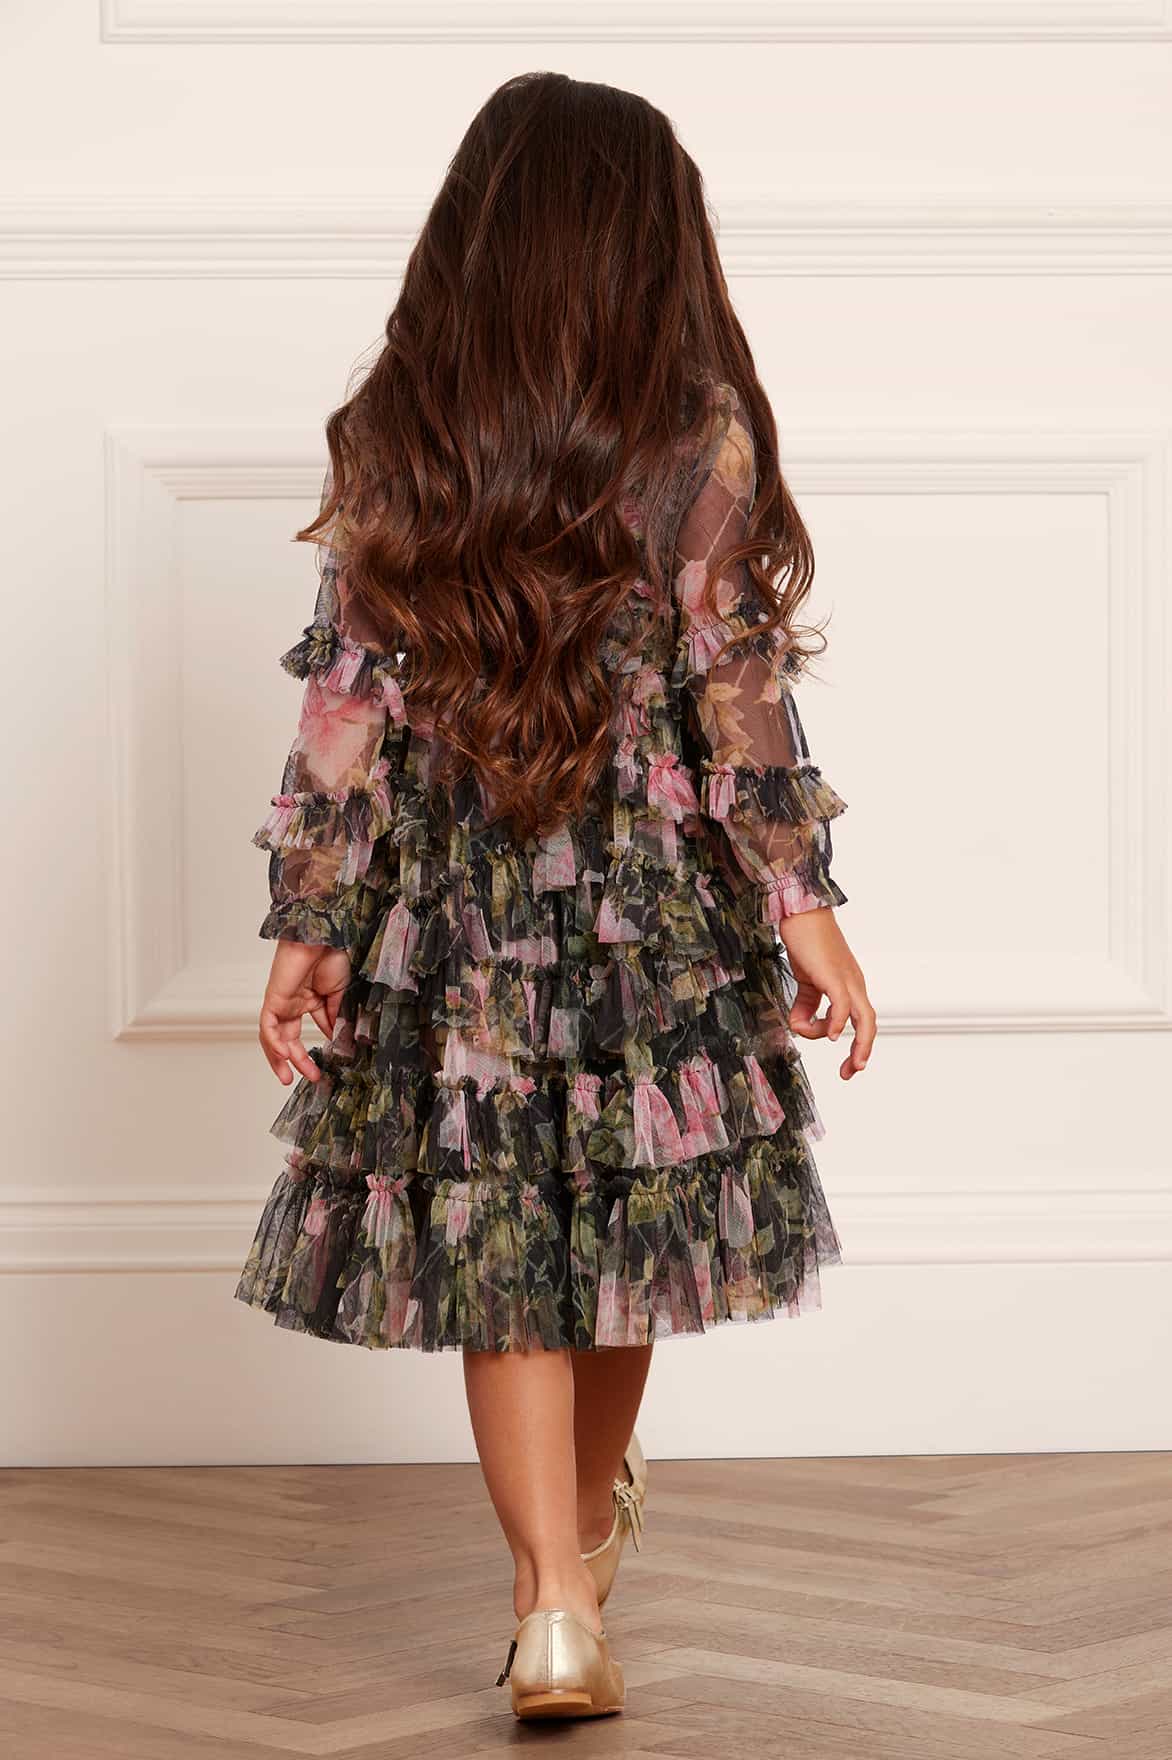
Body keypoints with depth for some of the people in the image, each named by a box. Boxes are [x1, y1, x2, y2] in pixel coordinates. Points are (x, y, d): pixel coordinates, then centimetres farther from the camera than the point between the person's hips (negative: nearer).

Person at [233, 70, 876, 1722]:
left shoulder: (392, 443, -2)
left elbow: (351, 701, -3)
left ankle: (556, 1602, -2)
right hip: (654, 900, 0)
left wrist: (310, 928, 2)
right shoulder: (697, 441, -7)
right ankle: (593, 1516, 39)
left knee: (501, 1240, 6)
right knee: (625, 1214, 18)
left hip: (457, 911, 0)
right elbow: (736, 698, -9)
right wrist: (803, 909, -4)